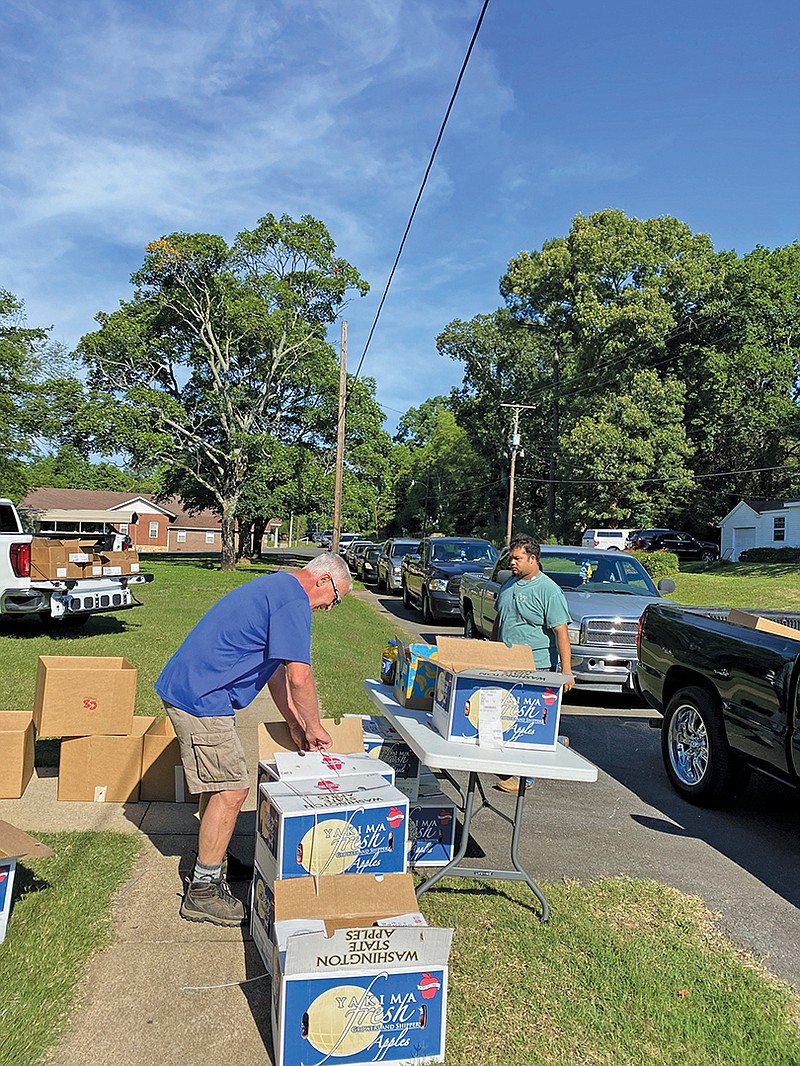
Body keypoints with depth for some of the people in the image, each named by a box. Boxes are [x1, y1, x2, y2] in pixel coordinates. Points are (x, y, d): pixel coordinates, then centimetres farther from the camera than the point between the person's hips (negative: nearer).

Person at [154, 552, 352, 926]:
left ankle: (213, 860, 37)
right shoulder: (293, 599, -16)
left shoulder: (275, 586, 18)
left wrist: (295, 723, 17)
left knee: (217, 781, 22)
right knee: (231, 790, -5)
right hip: (201, 698, -11)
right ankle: (203, 891, 7)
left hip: (185, 686, 11)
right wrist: (314, 727, -6)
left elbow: (275, 668, 21)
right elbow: (299, 676, -22)